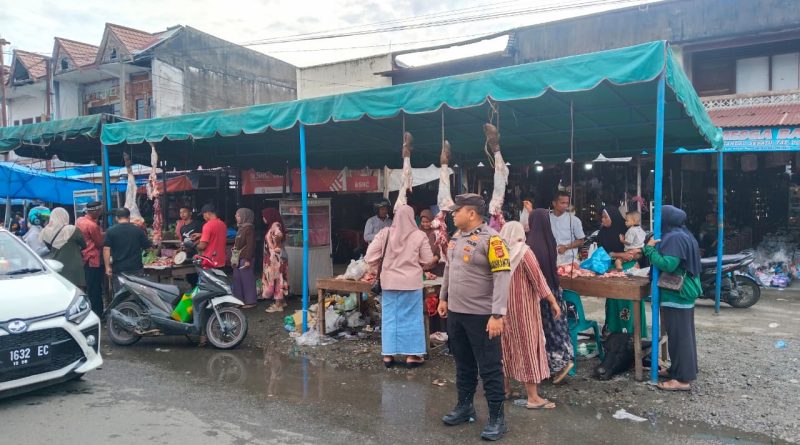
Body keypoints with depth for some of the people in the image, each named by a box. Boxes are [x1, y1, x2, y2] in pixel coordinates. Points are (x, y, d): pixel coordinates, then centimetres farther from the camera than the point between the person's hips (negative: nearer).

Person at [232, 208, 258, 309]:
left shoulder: (249, 228, -12)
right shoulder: (241, 228, 16)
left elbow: (250, 245, -18)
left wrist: (248, 260, -21)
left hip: (245, 259, -9)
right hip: (238, 259, 9)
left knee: (247, 280, -3)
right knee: (237, 280, 12)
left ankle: (250, 301, 4)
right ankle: (239, 300, 21)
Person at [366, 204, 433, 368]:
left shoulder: (385, 233, -5)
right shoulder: (419, 235, -8)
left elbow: (370, 256, -4)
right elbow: (427, 259, -3)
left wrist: (378, 268, 13)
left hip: (389, 281, 2)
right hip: (411, 282, -2)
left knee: (390, 317, 11)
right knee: (411, 317, 9)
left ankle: (388, 354, 16)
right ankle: (411, 355, 13)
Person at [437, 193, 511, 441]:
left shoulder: (491, 239, -17)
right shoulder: (455, 238, 9)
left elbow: (502, 277, -21)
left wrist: (497, 314, -25)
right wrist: (443, 298, 21)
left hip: (481, 316, -7)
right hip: (455, 313, 8)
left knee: (489, 368, 4)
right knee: (463, 365, 19)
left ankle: (497, 418, 16)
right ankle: (464, 406, 35)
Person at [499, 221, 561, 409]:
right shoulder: (523, 251, -12)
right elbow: (538, 280, -14)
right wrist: (553, 302, -9)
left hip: (502, 305, 6)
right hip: (522, 306, -6)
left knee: (506, 344, 16)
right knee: (527, 346, -2)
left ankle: (505, 388, 24)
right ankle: (533, 397, 2)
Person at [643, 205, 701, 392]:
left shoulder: (674, 238, -19)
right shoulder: (682, 235, 14)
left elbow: (667, 264, -26)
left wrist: (650, 248, -16)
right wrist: (654, 248, 16)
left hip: (676, 294, -11)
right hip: (684, 291, 11)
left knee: (678, 335, -6)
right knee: (684, 333, 16)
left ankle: (683, 379, -2)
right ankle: (680, 370, 27)